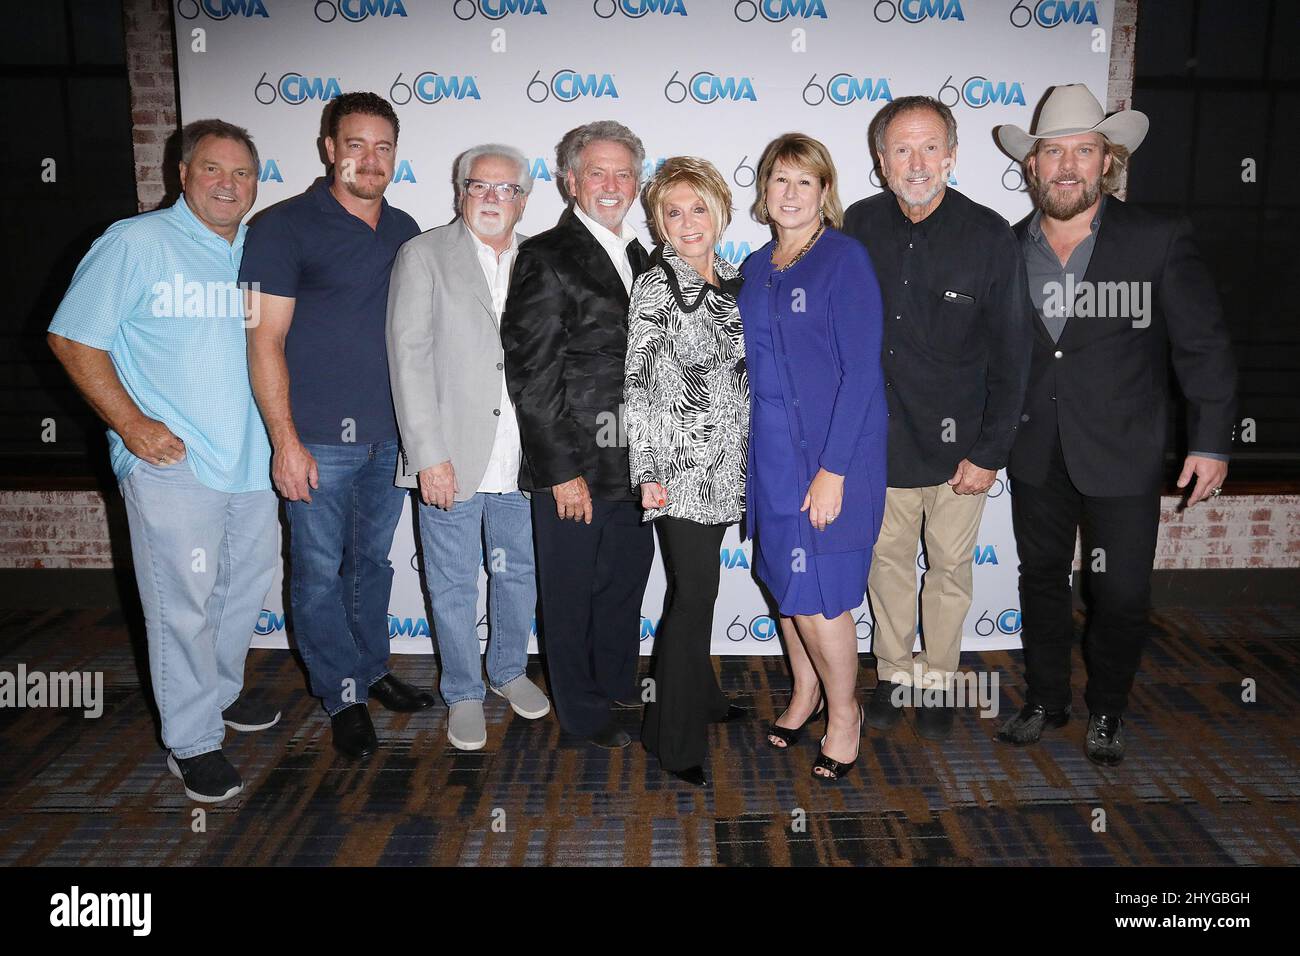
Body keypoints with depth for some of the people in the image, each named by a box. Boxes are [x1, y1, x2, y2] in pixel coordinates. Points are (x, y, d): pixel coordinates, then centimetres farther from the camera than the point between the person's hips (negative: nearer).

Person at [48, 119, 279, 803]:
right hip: (172, 463, -6)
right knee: (182, 604, -1)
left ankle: (220, 692, 39)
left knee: (246, 586, 17)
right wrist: (130, 422, -13)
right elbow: (72, 339, -6)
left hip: (252, 457, 6)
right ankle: (192, 741, 14)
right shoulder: (135, 242, -5)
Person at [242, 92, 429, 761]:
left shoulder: (403, 230, 9)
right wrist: (286, 443, -15)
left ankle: (370, 669, 35)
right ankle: (341, 695, 22)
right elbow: (265, 340, -11)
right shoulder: (286, 226, -8)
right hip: (318, 439, -5)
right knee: (320, 571, 5)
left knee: (373, 560, 18)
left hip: (389, 435, 5)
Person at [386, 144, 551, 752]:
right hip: (451, 458, -3)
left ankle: (509, 670, 39)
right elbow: (409, 356, -9)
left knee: (519, 573, 17)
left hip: (520, 459, 4)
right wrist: (429, 455, -15)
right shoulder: (424, 255, -3)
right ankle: (464, 693, 28)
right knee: (454, 585, 8)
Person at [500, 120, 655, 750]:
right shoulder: (546, 259, -12)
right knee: (572, 592, 9)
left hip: (633, 463, 8)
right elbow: (531, 376, -16)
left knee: (628, 578, 21)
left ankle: (619, 683, 42)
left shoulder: (637, 256, 12)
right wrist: (563, 471, -18)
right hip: (574, 466, -7)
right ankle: (581, 709, 27)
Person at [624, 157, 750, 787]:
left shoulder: (733, 282, 11)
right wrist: (648, 472, -13)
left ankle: (697, 695, 35)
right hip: (680, 467, -6)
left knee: (695, 589, 17)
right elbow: (638, 385, -11)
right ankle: (674, 738, 10)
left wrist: (750, 454, 16)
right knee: (694, 594, -3)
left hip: (726, 466, 6)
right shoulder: (655, 286, -9)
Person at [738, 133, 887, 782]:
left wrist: (833, 469, -18)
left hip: (830, 454, -6)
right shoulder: (756, 268, 10)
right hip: (771, 453, 6)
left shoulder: (845, 258, -9)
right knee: (784, 579, 14)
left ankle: (843, 710, 23)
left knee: (817, 594, -1)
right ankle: (804, 690, 36)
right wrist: (755, 451, 9)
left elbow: (861, 371, -14)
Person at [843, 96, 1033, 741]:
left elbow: (1012, 356, -6)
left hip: (958, 442, -2)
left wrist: (990, 453, -9)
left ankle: (938, 679, 32)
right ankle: (894, 671, 33)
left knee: (950, 566, 12)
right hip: (879, 439, 2)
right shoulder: (859, 226, -3)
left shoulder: (990, 236, -10)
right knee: (888, 559, 14)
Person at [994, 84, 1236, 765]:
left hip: (1123, 459, -3)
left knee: (1122, 594, 4)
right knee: (1041, 581, 16)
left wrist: (1210, 442, -6)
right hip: (1036, 456, 3)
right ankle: (1046, 701, 35)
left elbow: (1204, 346, -4)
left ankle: (1106, 712, 30)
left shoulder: (1159, 241, -7)